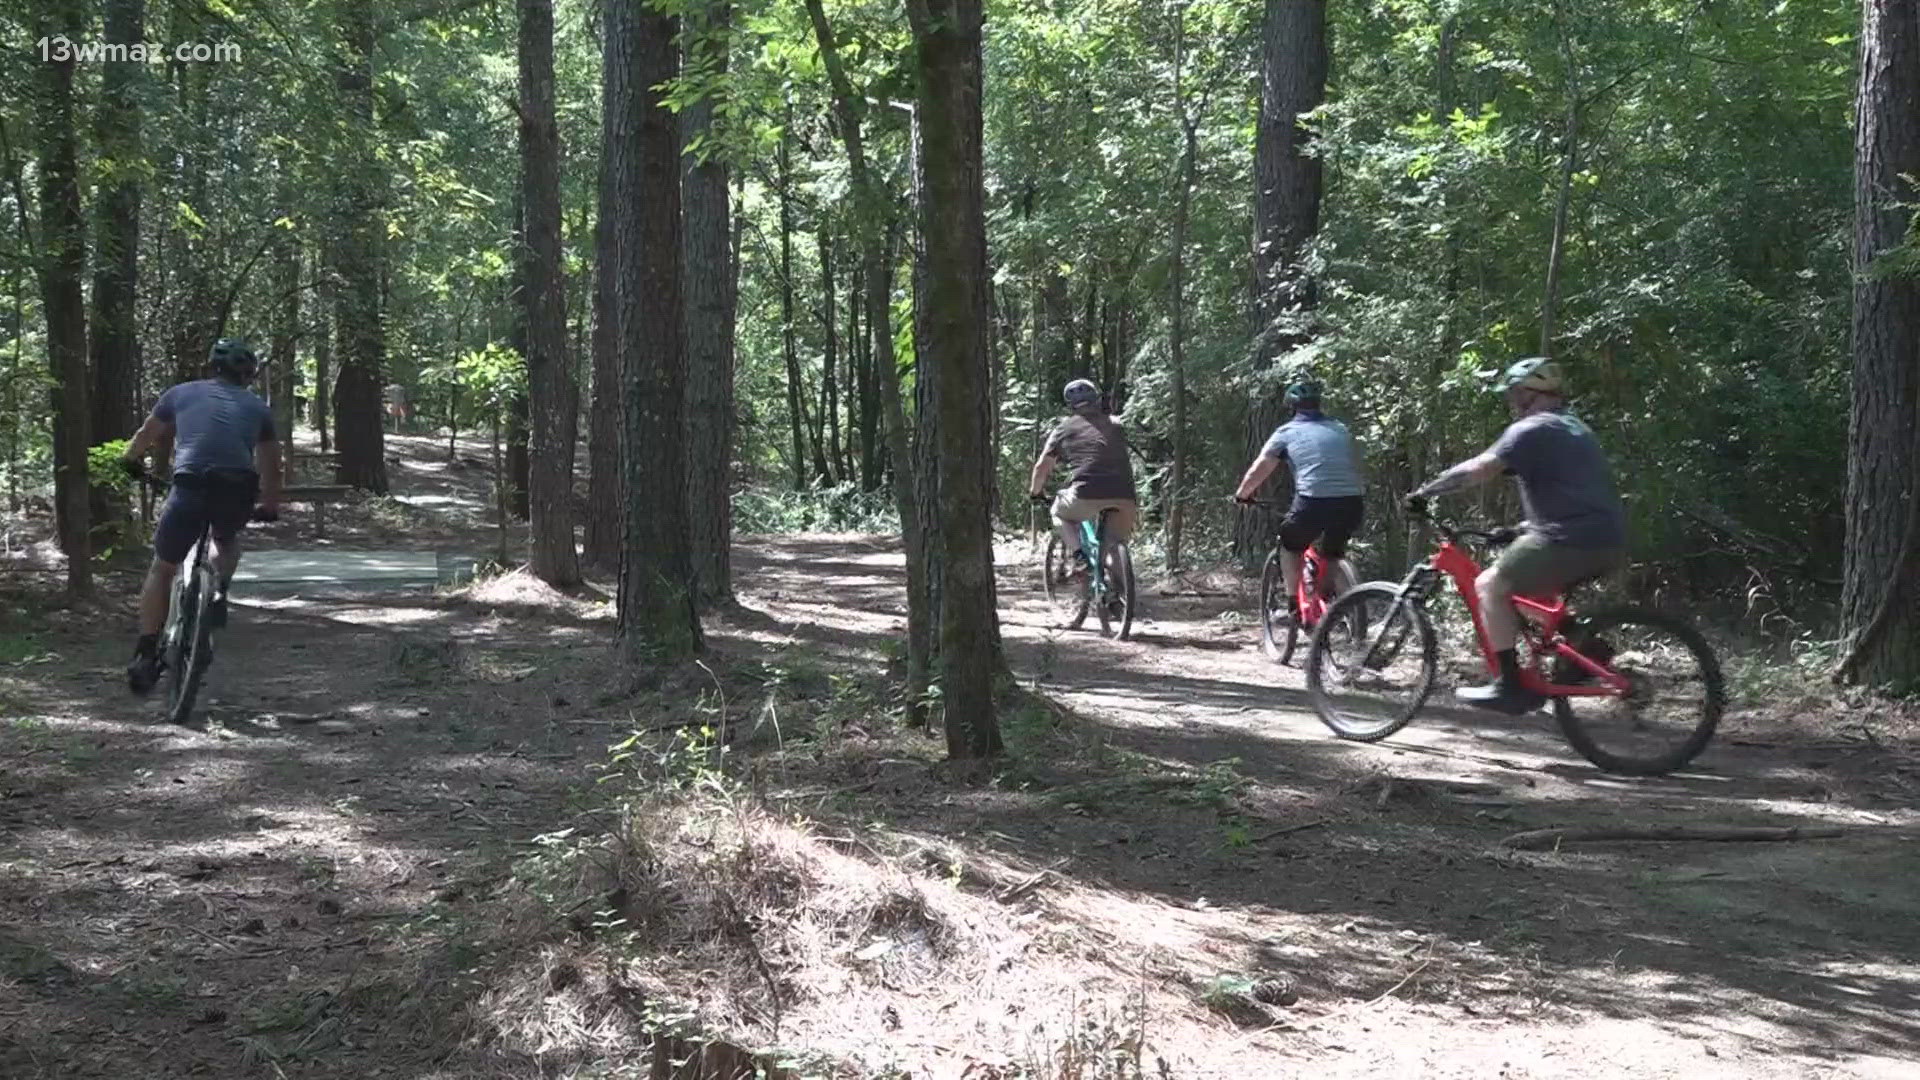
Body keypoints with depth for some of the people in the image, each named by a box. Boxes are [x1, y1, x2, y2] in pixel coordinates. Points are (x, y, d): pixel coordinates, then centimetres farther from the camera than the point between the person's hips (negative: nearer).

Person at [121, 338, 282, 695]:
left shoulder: (182, 394, 20)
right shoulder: (257, 407, 22)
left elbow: (146, 436, 34)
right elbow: (271, 465, 29)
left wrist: (133, 461, 55)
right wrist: (271, 507, 45)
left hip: (191, 487, -1)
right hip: (239, 491, 1)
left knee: (162, 569, 16)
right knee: (227, 541, 36)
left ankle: (146, 656, 9)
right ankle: (219, 593, 9)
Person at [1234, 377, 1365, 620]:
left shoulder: (1287, 432, 11)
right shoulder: (1341, 430, 22)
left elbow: (1259, 469, 11)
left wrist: (1242, 494, 27)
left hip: (1313, 502, -3)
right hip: (1352, 504, 4)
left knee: (1290, 546, 24)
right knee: (1334, 554, 27)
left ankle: (1293, 605, 16)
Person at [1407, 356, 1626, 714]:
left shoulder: (1531, 430, -5)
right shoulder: (1575, 428, 24)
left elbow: (1476, 470, -13)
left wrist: (1424, 492, -5)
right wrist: (1529, 527, 36)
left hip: (1573, 538, -10)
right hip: (1610, 543, 10)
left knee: (1490, 586, -2)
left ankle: (1510, 685, -7)